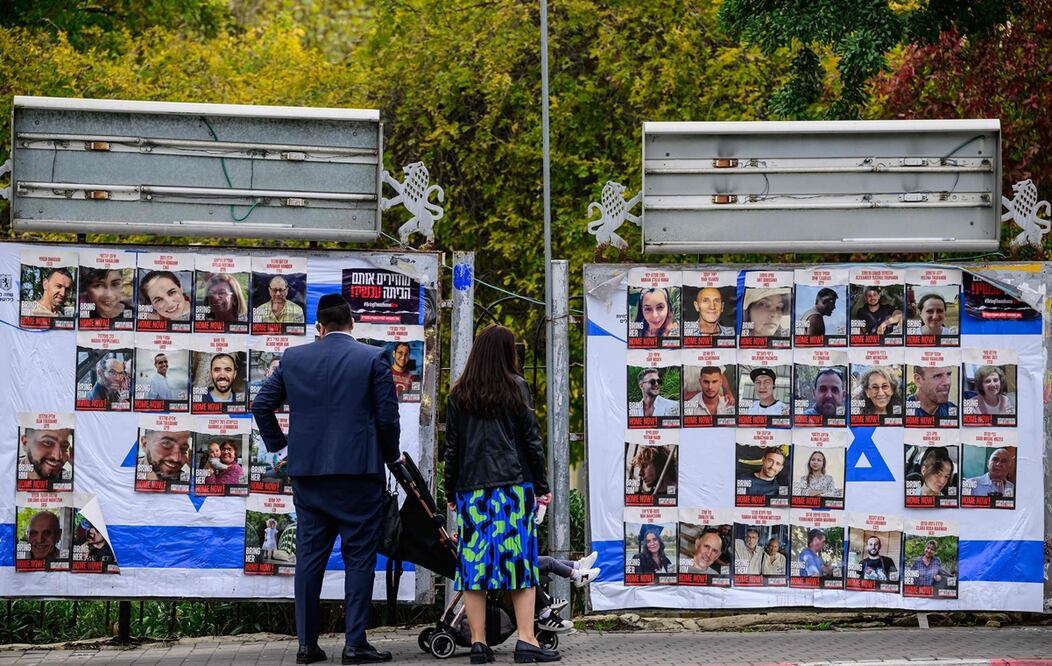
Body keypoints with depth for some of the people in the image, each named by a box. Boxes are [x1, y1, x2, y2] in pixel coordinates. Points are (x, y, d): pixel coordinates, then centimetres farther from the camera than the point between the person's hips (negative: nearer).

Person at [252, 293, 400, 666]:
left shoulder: (293, 359, 5)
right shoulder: (373, 359, -4)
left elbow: (262, 405, 8)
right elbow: (387, 415, -5)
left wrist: (278, 444, 20)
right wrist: (390, 455, 11)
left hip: (307, 473, 3)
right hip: (359, 470, -3)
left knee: (309, 558, 8)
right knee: (359, 558, 2)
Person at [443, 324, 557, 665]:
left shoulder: (458, 395, 7)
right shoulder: (515, 388, 1)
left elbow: (452, 448, 8)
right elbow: (532, 439, 1)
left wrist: (451, 492, 15)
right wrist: (542, 486, 7)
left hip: (471, 487, 2)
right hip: (514, 484, -2)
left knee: (474, 561, 1)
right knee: (520, 558, -1)